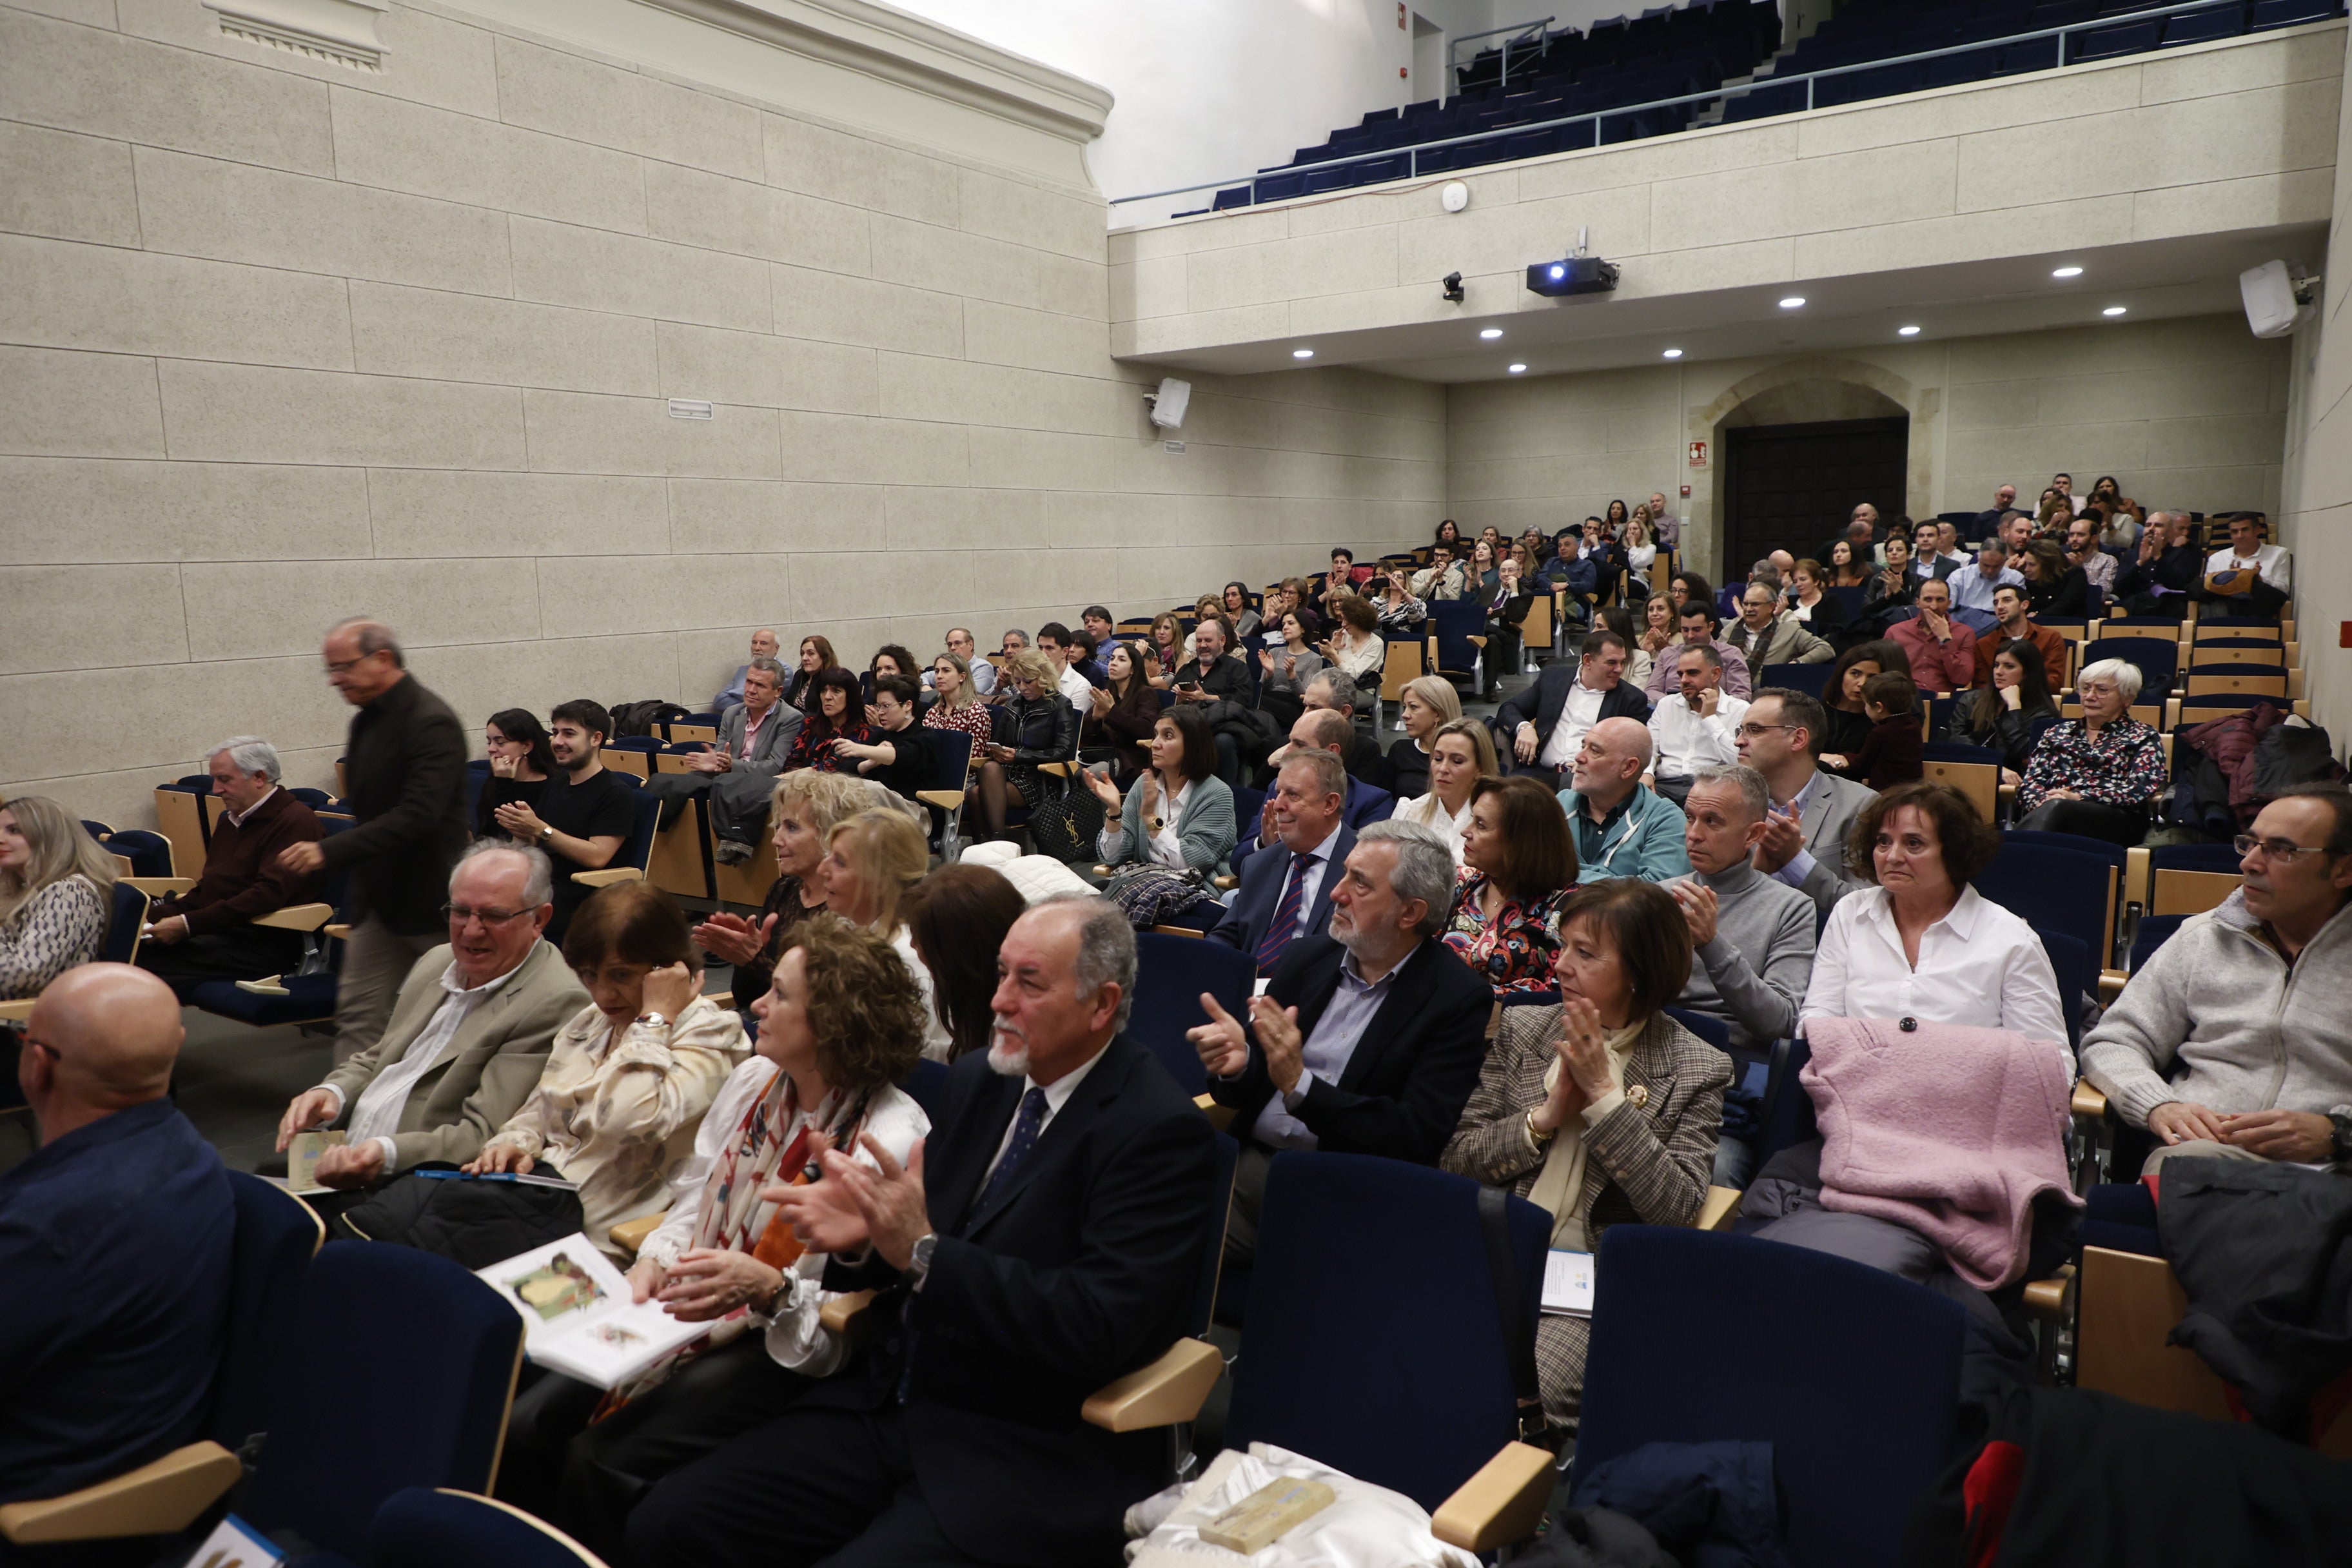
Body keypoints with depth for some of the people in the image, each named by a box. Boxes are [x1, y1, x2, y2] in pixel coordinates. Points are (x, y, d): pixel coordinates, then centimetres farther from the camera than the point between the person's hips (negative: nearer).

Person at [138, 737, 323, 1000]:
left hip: (262, 944, -9)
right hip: (217, 934, 9)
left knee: (147, 961, -25)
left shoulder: (295, 820, -9)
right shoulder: (230, 820, 23)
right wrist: (150, 917, 7)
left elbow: (269, 895, -20)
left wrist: (189, 924, -21)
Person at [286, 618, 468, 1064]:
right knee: (358, 1010, 8)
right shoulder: (367, 720, 10)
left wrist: (330, 852, -30)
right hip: (379, 896, 9)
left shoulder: (431, 723, -19)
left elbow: (417, 815, -28)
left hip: (430, 898, -8)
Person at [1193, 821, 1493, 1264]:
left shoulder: (1458, 1000, -4)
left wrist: (1299, 1085, -19)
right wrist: (1235, 1061, -12)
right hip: (1251, 1161, 4)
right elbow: (1244, 1090, 13)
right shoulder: (1307, 957, 11)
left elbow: (1417, 1137, -12)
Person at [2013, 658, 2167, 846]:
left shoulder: (2143, 737, 19)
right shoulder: (2057, 733, 27)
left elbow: (2142, 787, 0)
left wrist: (2081, 797, -14)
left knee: (2056, 808, -40)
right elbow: (2031, 782, 15)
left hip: (2117, 821, -3)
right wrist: (2043, 801, -11)